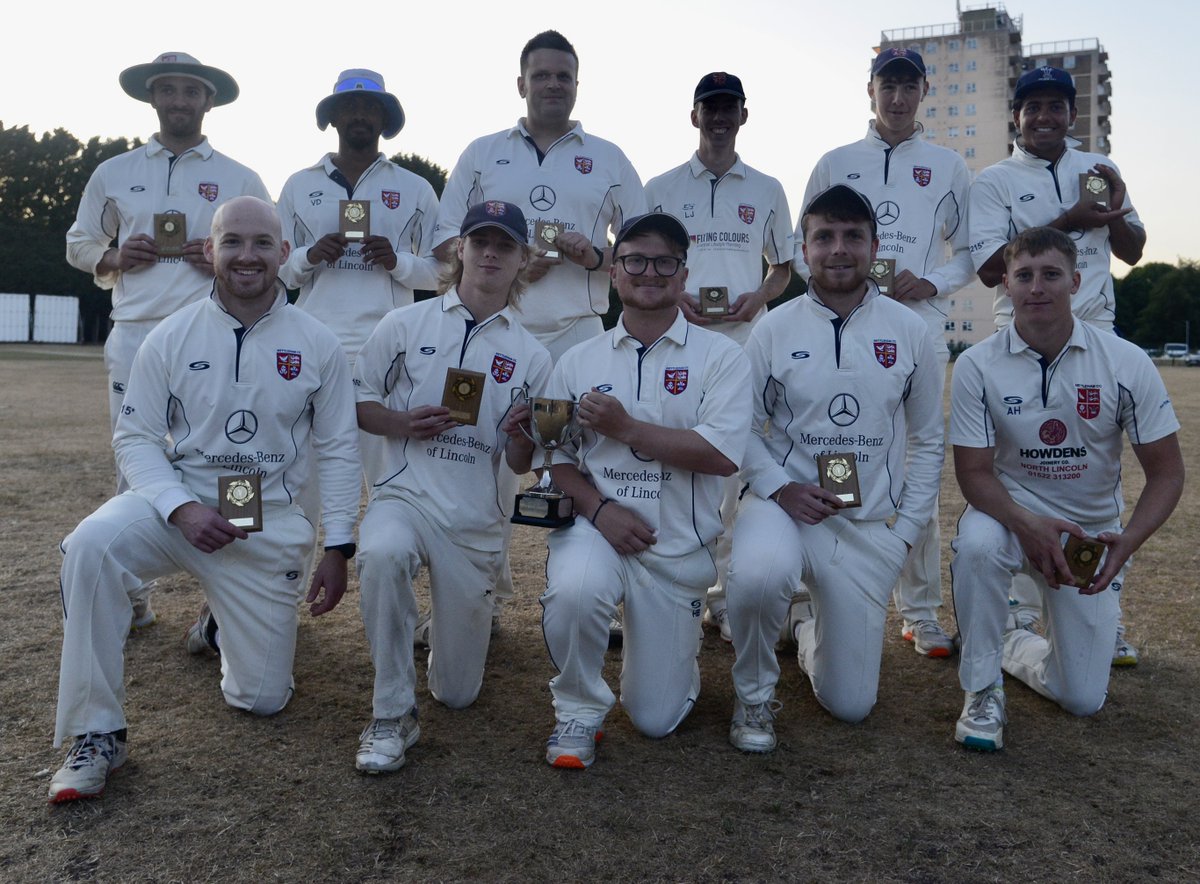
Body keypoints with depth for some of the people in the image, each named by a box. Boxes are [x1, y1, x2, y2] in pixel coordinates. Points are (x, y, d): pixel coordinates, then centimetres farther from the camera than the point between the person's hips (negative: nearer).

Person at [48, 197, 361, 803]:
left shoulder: (317, 345, -2)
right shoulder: (170, 338, -2)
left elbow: (337, 450, 2)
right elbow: (134, 438, -1)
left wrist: (337, 548, -2)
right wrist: (182, 507, -19)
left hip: (271, 522, 0)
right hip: (180, 501, 0)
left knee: (262, 698, 2)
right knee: (89, 548, -33)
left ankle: (221, 627, 39)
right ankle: (96, 734, -17)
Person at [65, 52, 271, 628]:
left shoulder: (240, 181, 10)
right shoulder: (113, 174, 15)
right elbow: (78, 242, 22)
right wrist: (112, 259, 0)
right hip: (134, 339, 2)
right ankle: (130, 595, 17)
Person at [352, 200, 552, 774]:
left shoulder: (531, 356, 5)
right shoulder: (405, 324, 2)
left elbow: (519, 466, 5)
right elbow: (357, 403, 7)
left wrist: (519, 435, -18)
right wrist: (401, 423, -13)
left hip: (478, 517, 2)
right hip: (405, 494, -1)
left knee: (458, 693, 6)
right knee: (383, 554, -39)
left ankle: (458, 618, 42)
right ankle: (392, 715, -20)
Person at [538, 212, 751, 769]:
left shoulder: (719, 357, -1)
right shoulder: (578, 362, 8)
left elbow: (720, 455, -14)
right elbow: (554, 457, 5)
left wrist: (626, 428, -16)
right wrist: (598, 507, -14)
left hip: (678, 546, 0)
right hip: (594, 526, 1)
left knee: (656, 719, 4)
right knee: (573, 592, -37)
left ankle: (670, 649, 41)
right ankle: (579, 709, -6)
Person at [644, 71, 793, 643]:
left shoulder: (767, 191, 15)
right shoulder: (661, 188, 11)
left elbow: (783, 267, 18)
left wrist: (759, 297, -3)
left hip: (745, 339, 1)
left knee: (732, 465, 1)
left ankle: (724, 595, 9)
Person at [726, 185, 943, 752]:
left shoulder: (909, 332, 2)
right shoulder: (773, 329, -3)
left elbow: (928, 440, 9)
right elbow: (742, 428, 0)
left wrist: (907, 528, 2)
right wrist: (780, 488, -16)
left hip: (870, 522, 2)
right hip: (785, 502, -2)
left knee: (850, 704, 5)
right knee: (759, 573, -40)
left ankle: (810, 624, 42)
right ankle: (753, 694, -7)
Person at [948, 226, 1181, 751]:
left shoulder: (1126, 363, -12)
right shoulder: (978, 366, -13)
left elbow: (1166, 472, -8)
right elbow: (973, 471, -13)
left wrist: (1128, 540, -26)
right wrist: (1027, 525, -33)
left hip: (1092, 530, 1)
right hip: (1010, 512, -1)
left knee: (1082, 699, -1)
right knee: (976, 544, -39)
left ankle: (1013, 643, 34)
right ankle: (983, 689, -16)